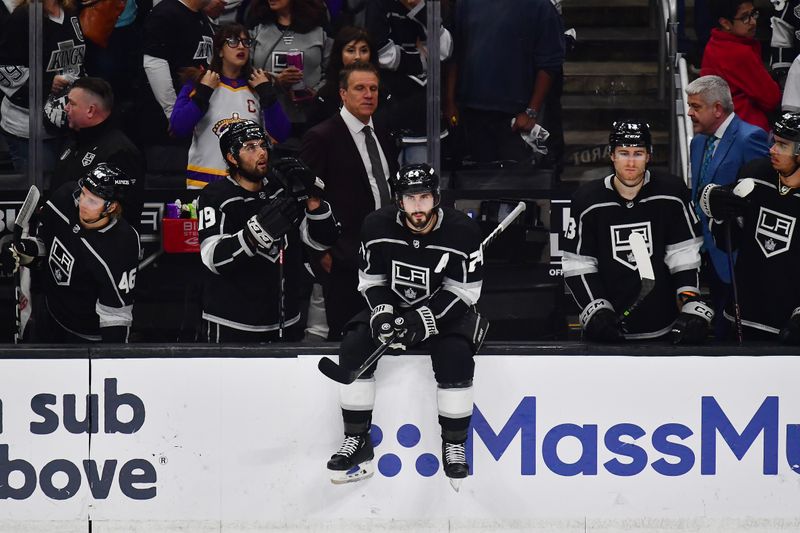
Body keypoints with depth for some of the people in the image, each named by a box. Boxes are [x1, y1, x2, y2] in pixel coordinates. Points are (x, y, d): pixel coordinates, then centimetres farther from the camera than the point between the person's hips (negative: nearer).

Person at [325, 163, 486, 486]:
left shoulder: (462, 231, -18)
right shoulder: (377, 227, -11)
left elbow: (463, 290, -15)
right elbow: (370, 279, 0)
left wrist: (422, 320, -27)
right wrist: (382, 311, -21)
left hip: (444, 312, -2)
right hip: (393, 306, 3)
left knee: (455, 354, -32)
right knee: (355, 345, -22)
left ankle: (454, 445, -15)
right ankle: (357, 440, -12)